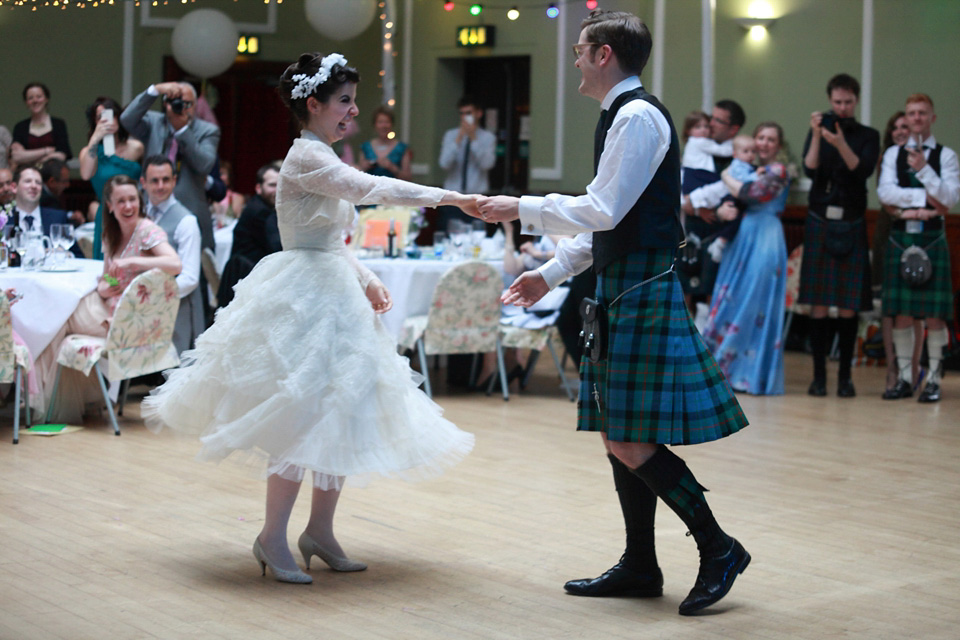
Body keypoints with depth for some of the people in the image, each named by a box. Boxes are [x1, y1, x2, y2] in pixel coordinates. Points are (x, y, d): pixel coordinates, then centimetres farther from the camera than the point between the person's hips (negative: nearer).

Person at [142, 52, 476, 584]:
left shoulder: (323, 159, 17)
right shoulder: (307, 156, -13)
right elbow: (371, 189, -26)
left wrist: (367, 281, 7)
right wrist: (448, 197, -25)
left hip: (333, 295, 10)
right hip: (304, 295, -10)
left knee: (341, 415, 10)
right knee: (302, 417, -10)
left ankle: (320, 530, 18)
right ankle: (272, 539, -1)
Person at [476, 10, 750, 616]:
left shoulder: (638, 116, -13)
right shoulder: (622, 115, 18)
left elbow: (603, 210, -19)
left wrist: (522, 208, -11)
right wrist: (551, 274, 22)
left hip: (643, 289, -10)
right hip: (621, 290, 10)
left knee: (630, 441, -11)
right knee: (619, 434, 12)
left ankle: (718, 548, -1)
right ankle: (640, 566, 19)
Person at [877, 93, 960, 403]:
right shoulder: (893, 154, 9)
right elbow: (885, 192, -5)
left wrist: (923, 169, -18)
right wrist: (926, 197, -11)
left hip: (932, 238, -2)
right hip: (900, 236, 2)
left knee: (934, 313, -3)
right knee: (901, 313, 3)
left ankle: (933, 380, 5)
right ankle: (905, 378, 11)